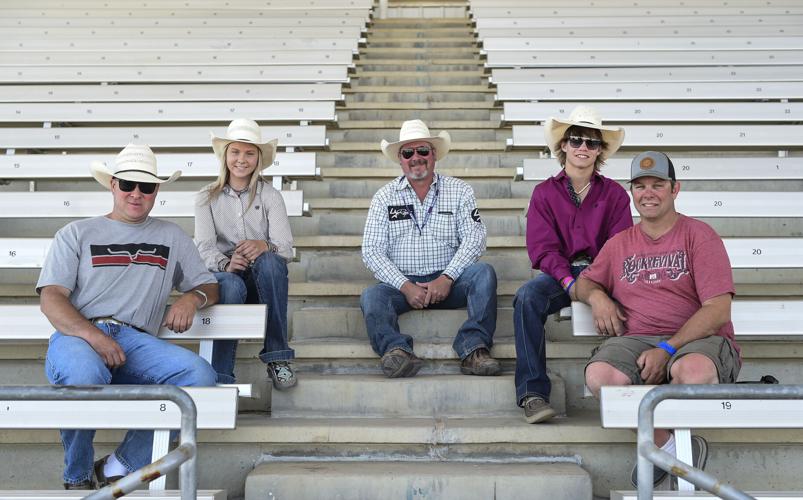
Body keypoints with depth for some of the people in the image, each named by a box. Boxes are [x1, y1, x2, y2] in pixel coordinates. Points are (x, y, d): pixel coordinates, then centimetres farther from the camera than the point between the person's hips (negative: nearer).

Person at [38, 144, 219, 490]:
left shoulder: (172, 237, 25)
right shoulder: (77, 233, 17)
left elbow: (209, 287, 25)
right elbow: (51, 297, 4)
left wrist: (193, 298, -2)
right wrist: (93, 336, -15)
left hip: (137, 341, 2)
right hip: (77, 335, -2)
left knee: (200, 375, -28)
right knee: (85, 374, -39)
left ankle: (117, 468, -17)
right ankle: (77, 479, -11)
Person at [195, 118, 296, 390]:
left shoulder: (270, 196, 7)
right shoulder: (207, 198, 8)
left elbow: (286, 248, -5)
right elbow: (204, 248, -5)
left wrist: (265, 246, -30)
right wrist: (225, 264, -28)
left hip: (263, 278, 1)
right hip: (223, 276, -1)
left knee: (270, 261, -34)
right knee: (232, 286, -36)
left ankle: (277, 357, -28)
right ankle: (220, 378, -40)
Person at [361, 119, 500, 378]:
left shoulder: (459, 191, 9)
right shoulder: (384, 197, 9)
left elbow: (474, 238, -1)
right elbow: (372, 250, 0)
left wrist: (446, 278, -16)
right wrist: (405, 286, -14)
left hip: (448, 282, 0)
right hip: (402, 283, 0)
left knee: (483, 272, -27)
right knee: (371, 296, -28)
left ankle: (473, 349, -36)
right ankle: (396, 350, -49)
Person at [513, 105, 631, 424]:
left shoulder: (614, 194, 11)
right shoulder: (545, 193, 9)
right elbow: (543, 248, -2)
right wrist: (570, 283, -20)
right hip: (559, 274, 0)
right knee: (527, 296, -33)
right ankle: (532, 392, -32)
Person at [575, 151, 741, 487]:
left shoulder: (699, 236, 3)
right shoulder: (619, 243, 18)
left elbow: (718, 310, -6)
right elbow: (585, 282, 28)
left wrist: (668, 349, -17)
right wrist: (596, 296, 1)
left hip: (697, 340, -3)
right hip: (636, 341, 3)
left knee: (693, 372, -40)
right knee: (599, 375, -30)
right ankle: (666, 445, -10)